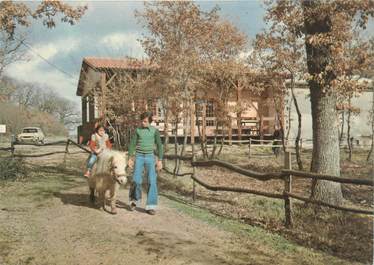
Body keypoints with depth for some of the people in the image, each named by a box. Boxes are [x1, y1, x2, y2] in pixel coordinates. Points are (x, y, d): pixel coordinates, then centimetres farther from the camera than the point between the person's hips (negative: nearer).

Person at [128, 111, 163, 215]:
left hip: (150, 157, 0)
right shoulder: (138, 130, 2)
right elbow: (132, 144, 7)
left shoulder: (155, 130, 0)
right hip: (139, 157, 1)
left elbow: (159, 146, 2)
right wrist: (130, 158, 3)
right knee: (136, 180, -7)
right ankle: (135, 199, 21)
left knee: (152, 181, -7)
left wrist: (160, 160, -2)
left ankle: (150, 206, -1)